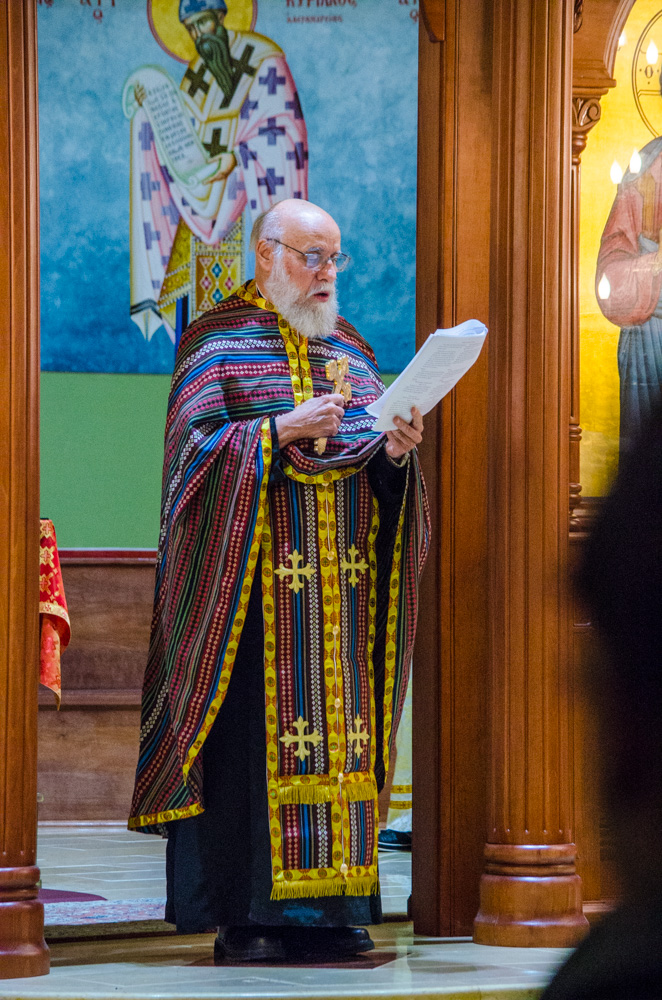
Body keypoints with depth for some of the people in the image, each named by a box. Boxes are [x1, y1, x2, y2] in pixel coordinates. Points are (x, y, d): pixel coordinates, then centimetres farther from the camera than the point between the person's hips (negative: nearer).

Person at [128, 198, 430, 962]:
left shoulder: (348, 348, 17)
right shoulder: (218, 342, 0)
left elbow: (373, 460, 15)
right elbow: (194, 446, -9)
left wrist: (394, 451, -7)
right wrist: (280, 430, -20)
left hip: (342, 584, 6)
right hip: (252, 581, -6)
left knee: (341, 728, 2)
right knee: (252, 735, -8)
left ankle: (328, 907, 5)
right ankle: (244, 916, -6)